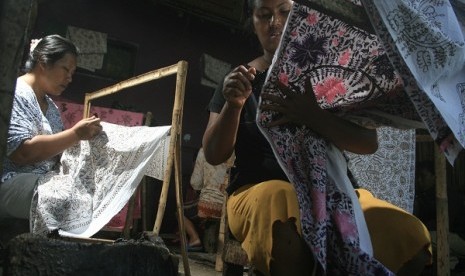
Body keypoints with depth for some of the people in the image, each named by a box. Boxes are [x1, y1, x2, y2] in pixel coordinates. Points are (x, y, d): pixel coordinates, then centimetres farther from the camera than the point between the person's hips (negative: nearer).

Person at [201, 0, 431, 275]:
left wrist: (312, 116, -19)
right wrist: (233, 105, -15)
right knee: (281, 201, -39)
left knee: (410, 238, -25)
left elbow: (369, 142, 0)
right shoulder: (239, 80, 12)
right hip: (261, 190, -1)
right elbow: (214, 156, 4)